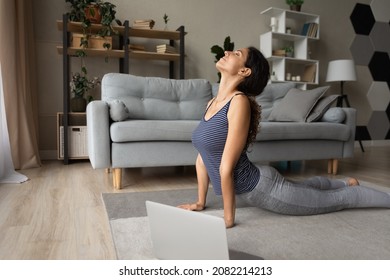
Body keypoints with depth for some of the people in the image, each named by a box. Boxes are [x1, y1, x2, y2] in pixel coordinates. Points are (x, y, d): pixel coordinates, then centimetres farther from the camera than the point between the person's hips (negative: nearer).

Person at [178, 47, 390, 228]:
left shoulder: (239, 102, -26)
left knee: (335, 199, 14)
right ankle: (345, 183, 60)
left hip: (260, 188, -8)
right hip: (249, 189, 8)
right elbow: (202, 157, 5)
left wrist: (228, 218, -19)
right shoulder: (212, 103, 1)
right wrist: (200, 202, 8)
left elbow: (226, 167, -25)